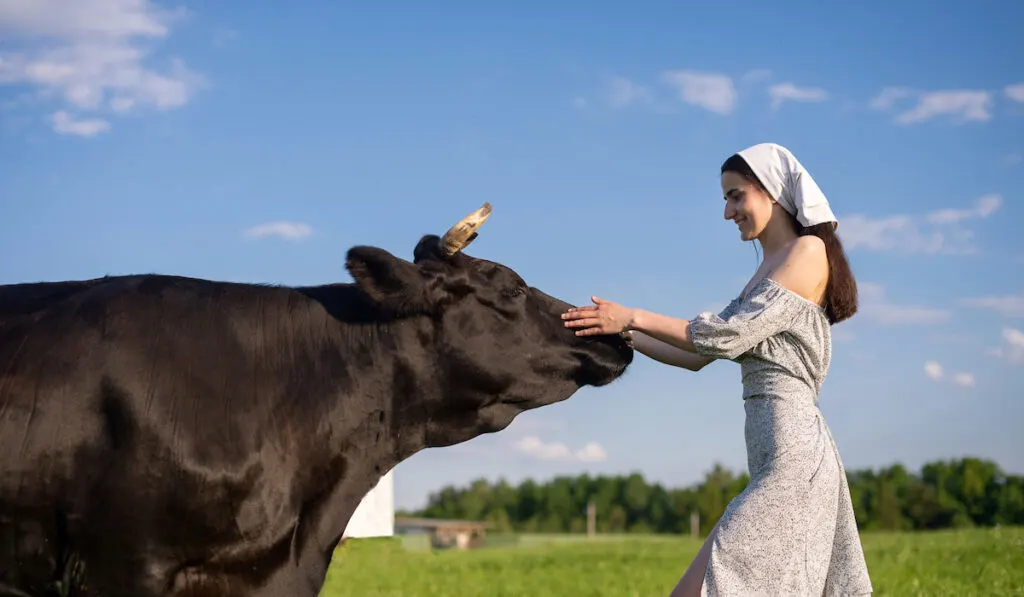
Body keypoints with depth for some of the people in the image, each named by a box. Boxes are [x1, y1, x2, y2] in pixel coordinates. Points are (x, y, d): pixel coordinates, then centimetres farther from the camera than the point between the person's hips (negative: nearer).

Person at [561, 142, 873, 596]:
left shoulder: (809, 251, -5)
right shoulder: (767, 274, 23)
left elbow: (731, 335, -12)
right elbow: (697, 356, 22)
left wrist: (634, 317, -7)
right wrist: (623, 334, 15)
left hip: (793, 456, -9)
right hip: (784, 459, 9)